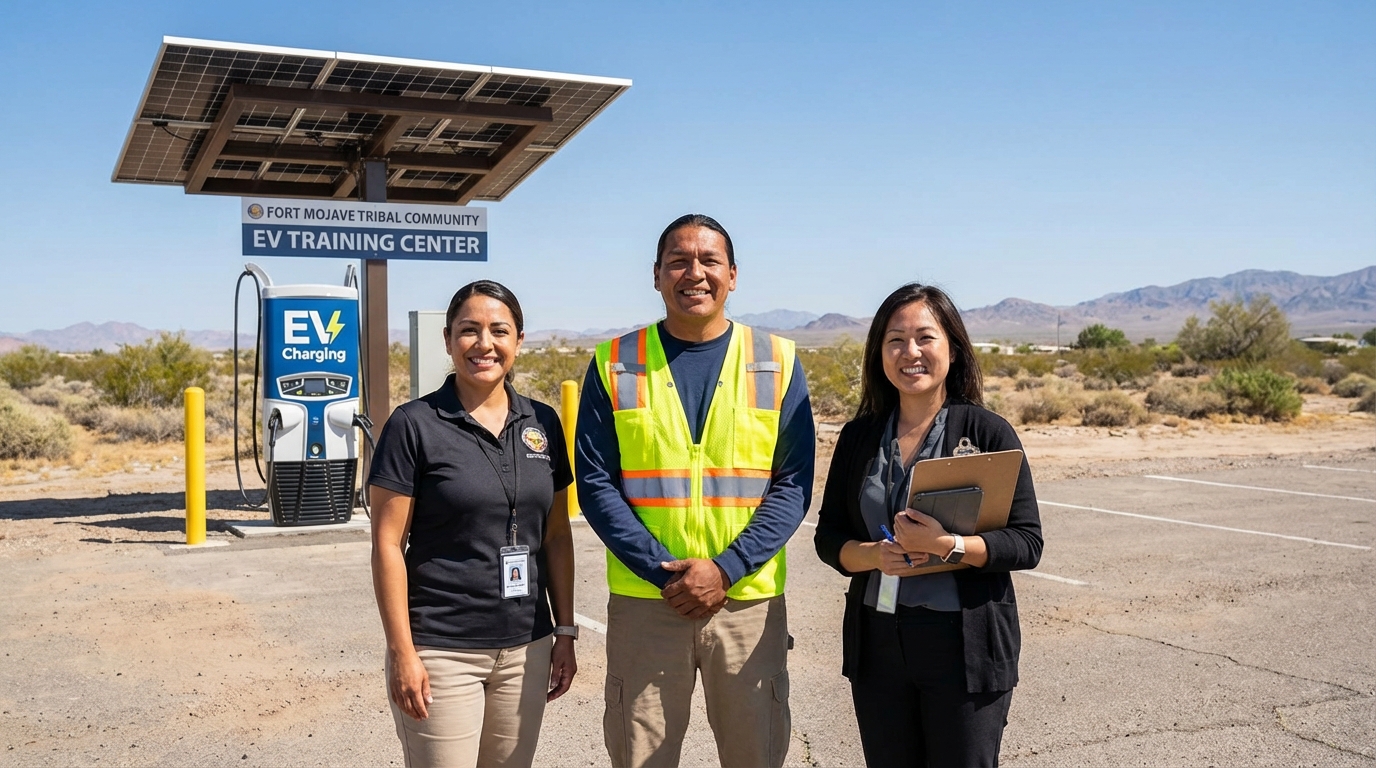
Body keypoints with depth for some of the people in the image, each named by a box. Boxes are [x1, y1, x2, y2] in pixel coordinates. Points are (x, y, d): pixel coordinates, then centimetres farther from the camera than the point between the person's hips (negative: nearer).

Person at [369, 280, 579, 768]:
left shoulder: (542, 424, 6)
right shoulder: (414, 425, -7)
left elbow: (557, 535, 11)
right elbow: (387, 544, -8)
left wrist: (565, 630, 8)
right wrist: (402, 653, -11)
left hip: (526, 649, 4)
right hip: (442, 652, -4)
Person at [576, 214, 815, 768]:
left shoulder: (777, 362, 4)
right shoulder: (614, 364, 3)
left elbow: (793, 484, 0)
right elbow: (596, 484, -2)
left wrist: (726, 569, -12)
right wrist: (665, 572, -12)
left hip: (749, 600, 1)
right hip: (642, 601, 0)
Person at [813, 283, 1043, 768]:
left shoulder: (987, 432, -5)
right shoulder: (858, 437, 6)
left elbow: (1027, 543, -8)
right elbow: (828, 536, 8)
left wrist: (948, 545, -24)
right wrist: (872, 555, -13)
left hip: (964, 643, -3)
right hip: (877, 644, 4)